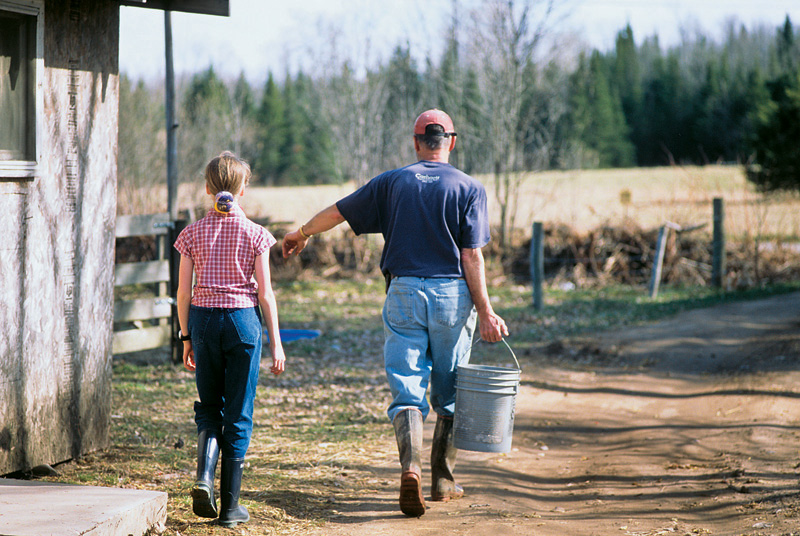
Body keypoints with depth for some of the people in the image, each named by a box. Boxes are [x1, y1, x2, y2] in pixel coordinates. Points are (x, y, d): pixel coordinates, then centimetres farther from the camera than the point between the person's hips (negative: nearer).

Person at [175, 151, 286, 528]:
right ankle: (230, 505, 6)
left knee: (209, 408, 17)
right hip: (243, 319, -2)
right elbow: (265, 292, -4)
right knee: (239, 414, 5)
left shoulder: (193, 233, 1)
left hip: (204, 319, 2)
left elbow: (183, 291, 2)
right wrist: (276, 342, 1)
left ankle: (204, 475, -9)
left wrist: (186, 337, 12)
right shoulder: (255, 234, -3)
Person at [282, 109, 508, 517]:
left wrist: (301, 233, 31)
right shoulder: (469, 188, 0)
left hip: (403, 293, 1)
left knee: (407, 391, -2)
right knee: (449, 395, 13)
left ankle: (410, 465, -25)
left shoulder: (392, 183, 5)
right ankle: (443, 480, 18)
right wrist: (485, 312, -6)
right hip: (452, 295, 0)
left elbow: (337, 212, 13)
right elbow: (471, 256, -7)